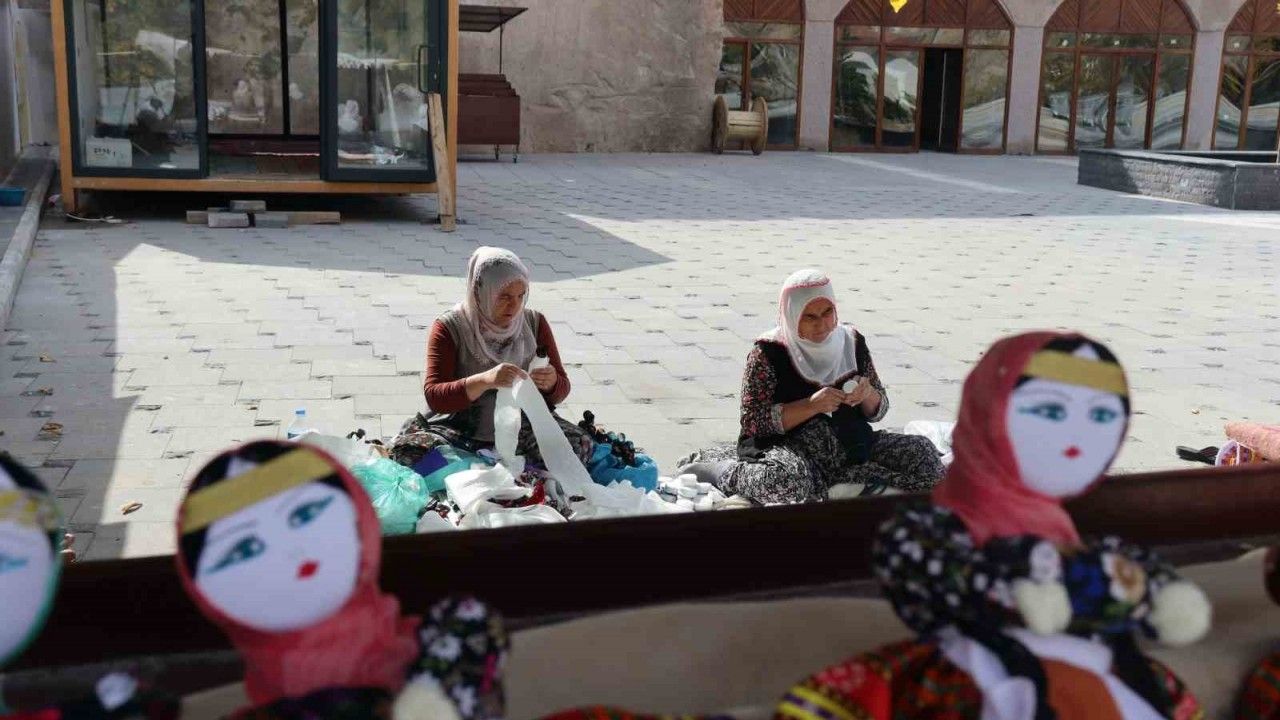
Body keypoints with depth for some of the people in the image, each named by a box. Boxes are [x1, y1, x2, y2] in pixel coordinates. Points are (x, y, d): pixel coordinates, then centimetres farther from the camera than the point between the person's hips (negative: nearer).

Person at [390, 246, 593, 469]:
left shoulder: (534, 323, 3)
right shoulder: (449, 328, -7)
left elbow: (562, 390, 7)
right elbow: (434, 396, -17)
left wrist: (551, 383, -18)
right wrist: (485, 381, -34)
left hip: (523, 427, 1)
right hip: (460, 429, -1)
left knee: (581, 445, -25)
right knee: (405, 450, -30)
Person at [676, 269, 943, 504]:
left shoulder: (851, 342, 10)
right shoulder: (769, 353, -5)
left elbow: (878, 410, 16)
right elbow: (754, 421, -10)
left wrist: (867, 395, -9)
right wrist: (811, 406, -19)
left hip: (853, 444, 5)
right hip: (791, 447, -5)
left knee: (923, 451, -13)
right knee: (788, 480, -39)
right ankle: (722, 471, -10)